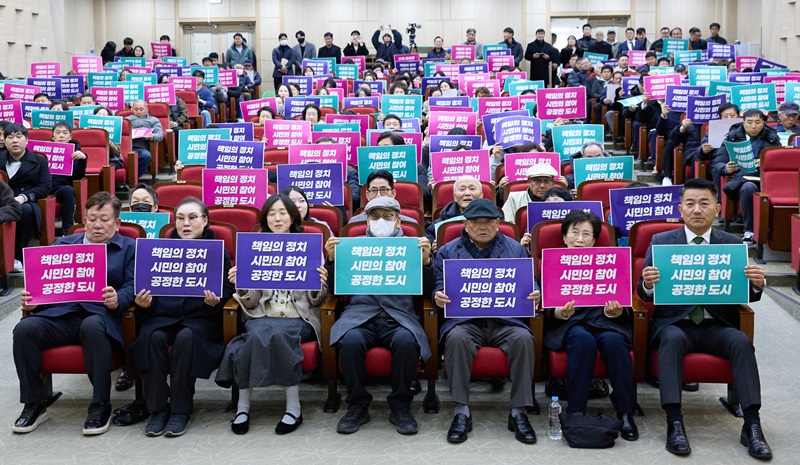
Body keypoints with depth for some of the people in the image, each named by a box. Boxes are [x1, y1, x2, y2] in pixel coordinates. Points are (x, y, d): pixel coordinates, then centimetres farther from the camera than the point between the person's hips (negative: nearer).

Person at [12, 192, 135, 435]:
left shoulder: (129, 248, 16)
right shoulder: (63, 244, 27)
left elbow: (132, 287, 2)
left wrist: (117, 299, -21)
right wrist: (31, 301, -2)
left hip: (99, 316, -4)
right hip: (59, 314, 4)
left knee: (92, 327, -39)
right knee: (24, 329, -25)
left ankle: (101, 406, -24)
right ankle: (34, 404, -8)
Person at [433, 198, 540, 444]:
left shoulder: (514, 249, 17)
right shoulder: (448, 251, 16)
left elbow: (530, 285, 13)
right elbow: (439, 285, 10)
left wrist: (535, 295, -11)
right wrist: (438, 296, -14)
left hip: (506, 321, 1)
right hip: (464, 320, -1)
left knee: (523, 338, -31)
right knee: (456, 338, -34)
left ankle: (518, 412, -21)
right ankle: (461, 412, -26)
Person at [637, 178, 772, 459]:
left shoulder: (733, 244, 7)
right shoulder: (660, 242, 4)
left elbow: (747, 295, 5)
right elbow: (645, 295, 0)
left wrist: (757, 284, -19)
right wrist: (647, 284, -25)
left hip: (717, 325, 1)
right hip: (674, 323, -1)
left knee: (741, 341, -28)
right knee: (672, 339, -33)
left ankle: (752, 426, -27)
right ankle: (675, 423, -35)